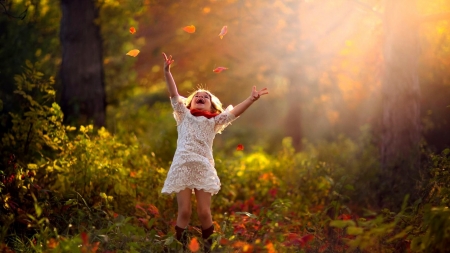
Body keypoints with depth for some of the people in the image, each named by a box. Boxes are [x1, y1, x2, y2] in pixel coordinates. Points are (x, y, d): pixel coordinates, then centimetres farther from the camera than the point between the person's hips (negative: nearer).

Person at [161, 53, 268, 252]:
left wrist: (251, 99, -5)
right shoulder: (184, 115, 17)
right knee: (184, 212, -5)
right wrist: (167, 72, -5)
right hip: (182, 166, -1)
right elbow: (174, 94, 6)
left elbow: (234, 112, 7)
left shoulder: (213, 122, 18)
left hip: (204, 168, 1)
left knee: (204, 212, -3)